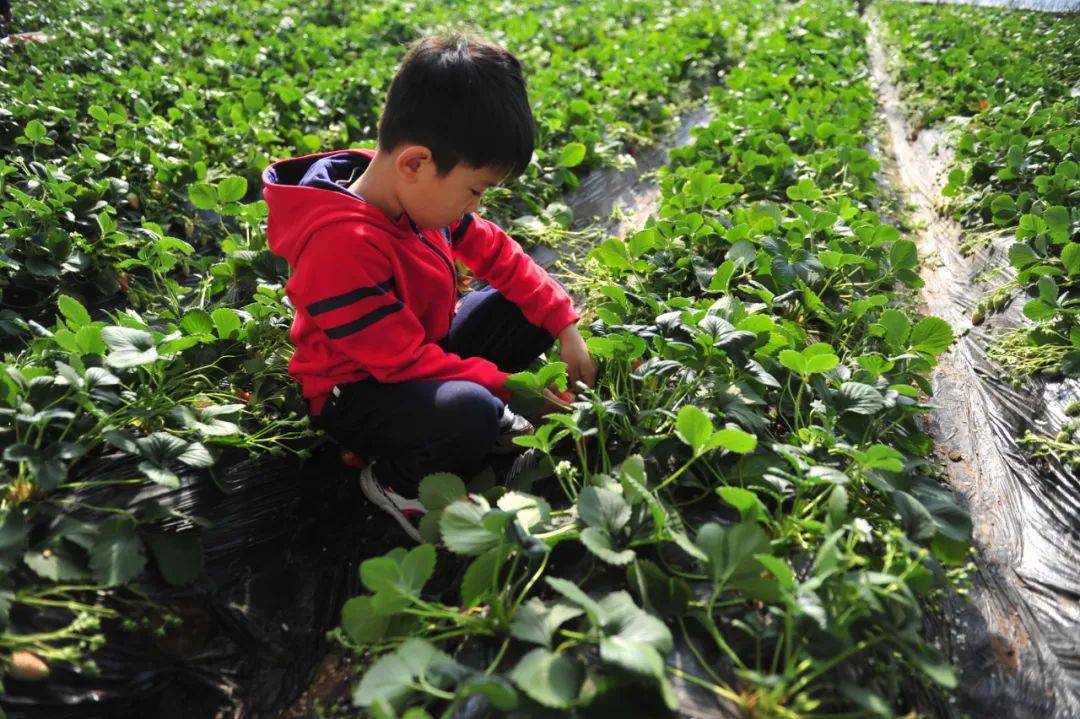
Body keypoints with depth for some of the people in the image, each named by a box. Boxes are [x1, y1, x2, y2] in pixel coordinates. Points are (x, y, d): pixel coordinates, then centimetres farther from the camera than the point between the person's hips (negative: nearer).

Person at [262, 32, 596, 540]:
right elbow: (406, 362, -29)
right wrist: (510, 387, -21)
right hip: (359, 391, -8)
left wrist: (565, 327, -5)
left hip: (426, 351, 8)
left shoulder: (421, 191, -8)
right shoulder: (342, 245, -33)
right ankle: (395, 481, -7)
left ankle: (484, 416, 5)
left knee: (530, 305, 0)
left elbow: (497, 254, 1)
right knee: (469, 413, -36)